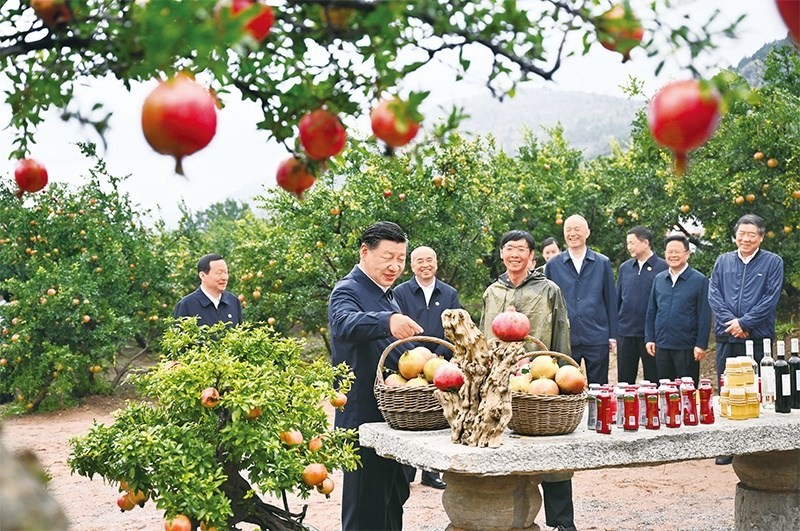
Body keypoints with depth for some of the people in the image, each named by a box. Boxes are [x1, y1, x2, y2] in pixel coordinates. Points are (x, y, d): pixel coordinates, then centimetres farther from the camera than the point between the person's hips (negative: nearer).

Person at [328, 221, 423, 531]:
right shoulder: (348, 291, -14)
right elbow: (344, 324, -39)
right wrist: (387, 320, -55)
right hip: (363, 419, -9)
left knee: (394, 497, 20)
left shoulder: (387, 295, 15)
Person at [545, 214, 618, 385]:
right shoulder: (553, 265, 5)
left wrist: (613, 335, 4)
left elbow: (611, 300, 7)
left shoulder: (603, 263, 6)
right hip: (564, 338, 0)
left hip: (597, 338, 0)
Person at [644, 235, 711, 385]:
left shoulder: (699, 280, -4)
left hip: (687, 347, -4)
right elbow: (651, 312, 13)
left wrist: (701, 345, -11)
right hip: (662, 346, 4)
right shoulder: (659, 279, 9)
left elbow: (704, 316, -7)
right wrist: (649, 338, 6)